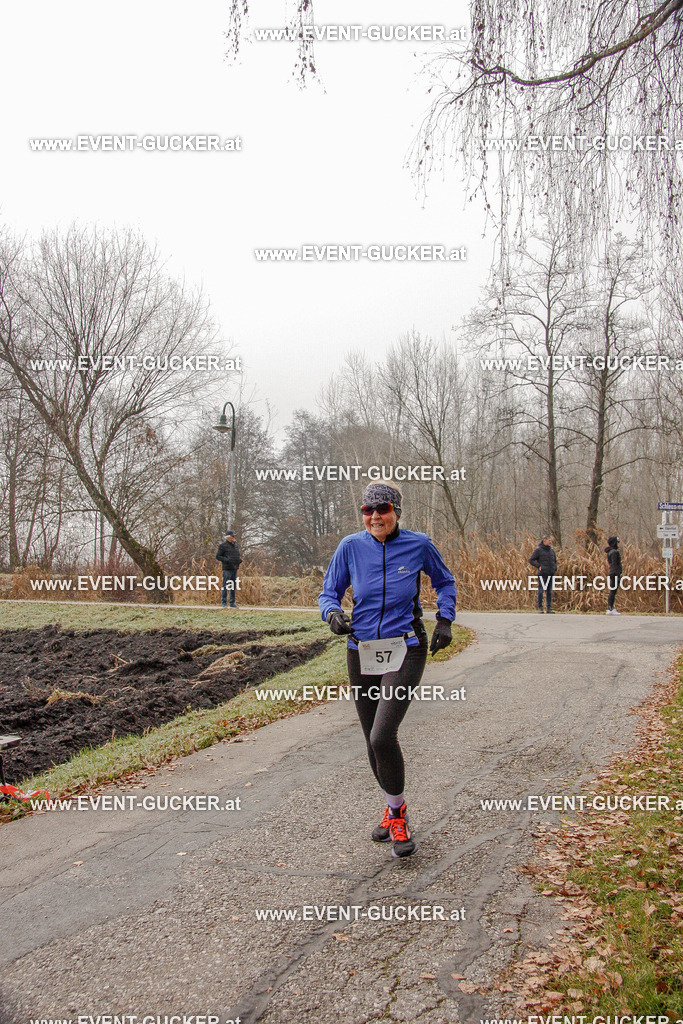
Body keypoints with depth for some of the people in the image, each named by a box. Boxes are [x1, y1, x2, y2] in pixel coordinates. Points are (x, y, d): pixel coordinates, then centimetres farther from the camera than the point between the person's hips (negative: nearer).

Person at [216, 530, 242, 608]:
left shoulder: (235, 544, 15)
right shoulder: (223, 545, -6)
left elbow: (238, 554, 27)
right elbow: (218, 556, -7)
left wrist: (240, 560, 6)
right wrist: (227, 560, -18)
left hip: (235, 568, 7)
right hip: (227, 568, -7)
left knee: (234, 586, 9)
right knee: (225, 585, -6)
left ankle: (232, 603, 16)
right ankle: (224, 603, -1)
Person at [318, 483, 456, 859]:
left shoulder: (418, 545, -5)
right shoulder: (351, 547, -3)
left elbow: (444, 581, 14)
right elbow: (329, 592, 5)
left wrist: (445, 620, 2)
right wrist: (333, 612, -17)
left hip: (406, 651, -3)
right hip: (362, 652, 3)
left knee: (382, 736, -17)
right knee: (374, 740, 11)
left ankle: (397, 813, 7)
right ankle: (394, 808, 35)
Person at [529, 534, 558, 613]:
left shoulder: (551, 551, 15)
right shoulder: (538, 550, -3)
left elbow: (555, 561, 26)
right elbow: (531, 560, -4)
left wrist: (555, 568, 9)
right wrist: (538, 566, -11)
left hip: (550, 574, 6)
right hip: (542, 573, -6)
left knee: (549, 591, 6)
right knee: (541, 590, -3)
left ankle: (549, 608, 10)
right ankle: (540, 608, 4)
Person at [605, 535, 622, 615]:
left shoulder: (611, 551, 17)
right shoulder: (614, 552, -13)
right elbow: (614, 564, -19)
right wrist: (618, 574, -21)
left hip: (612, 573, 10)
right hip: (615, 573, -10)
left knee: (613, 592, 11)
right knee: (613, 592, -8)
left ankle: (611, 608, 14)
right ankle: (610, 609, -8)